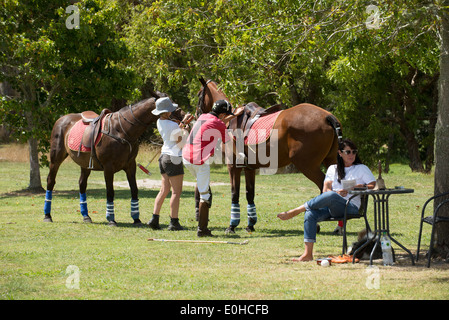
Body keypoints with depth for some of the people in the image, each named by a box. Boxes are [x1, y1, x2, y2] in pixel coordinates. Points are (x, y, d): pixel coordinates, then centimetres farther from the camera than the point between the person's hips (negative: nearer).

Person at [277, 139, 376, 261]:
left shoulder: (361, 169, 15)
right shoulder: (333, 169, 22)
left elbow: (373, 186, 5)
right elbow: (326, 189, 10)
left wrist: (361, 187, -14)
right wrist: (337, 193, -11)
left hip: (351, 207, -4)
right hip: (331, 207, 4)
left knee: (331, 196, -37)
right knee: (310, 214, -28)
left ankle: (296, 211, -29)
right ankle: (308, 254, -31)